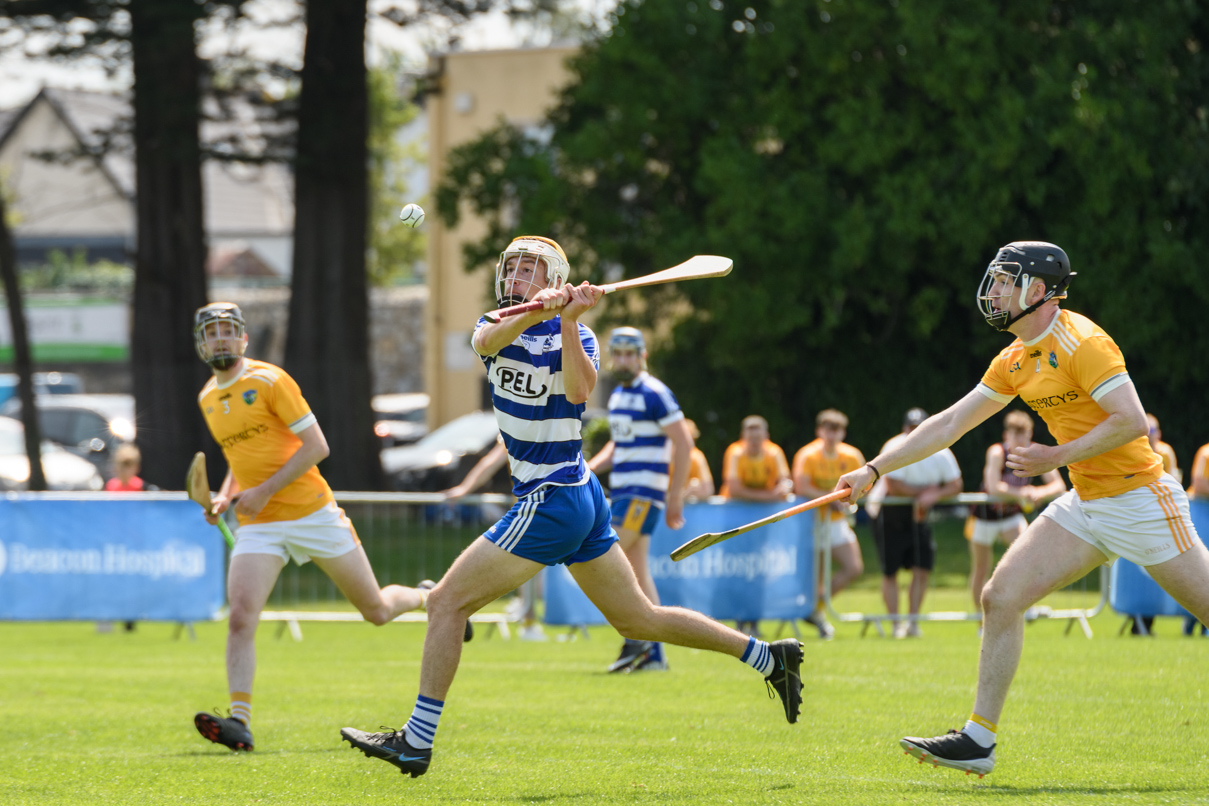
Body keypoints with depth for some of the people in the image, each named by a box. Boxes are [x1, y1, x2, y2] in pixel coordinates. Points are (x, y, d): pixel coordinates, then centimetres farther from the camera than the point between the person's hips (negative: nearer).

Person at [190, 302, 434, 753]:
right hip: (258, 527, 4)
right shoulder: (208, 399, 10)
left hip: (312, 513, -4)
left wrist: (265, 490, -18)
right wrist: (225, 497, 6)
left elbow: (316, 446, -12)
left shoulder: (269, 381, -9)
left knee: (377, 610, 9)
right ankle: (239, 722, -25)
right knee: (241, 616, -20)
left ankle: (429, 599, 42)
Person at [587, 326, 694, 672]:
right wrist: (592, 466, 10)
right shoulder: (617, 396, 16)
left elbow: (683, 442, -13)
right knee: (638, 571, 7)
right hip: (623, 491, 9)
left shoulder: (654, 394, -11)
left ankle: (636, 638, -11)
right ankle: (654, 654, 8)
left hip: (644, 493, -9)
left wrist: (675, 496, -15)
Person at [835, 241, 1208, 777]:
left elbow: (1132, 421, -22)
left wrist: (1057, 457, -18)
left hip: (1139, 502, -8)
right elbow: (950, 423, 16)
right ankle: (979, 739, 2)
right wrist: (873, 470, 13)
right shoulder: (1016, 361, 11)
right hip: (1085, 506, 8)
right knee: (1000, 598, -1)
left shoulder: (1082, 343, -16)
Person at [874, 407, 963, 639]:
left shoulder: (941, 453, -6)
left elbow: (955, 485, -6)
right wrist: (925, 490, -21)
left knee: (923, 568, -4)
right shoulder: (895, 449, -20)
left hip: (917, 515, 4)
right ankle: (896, 625, 5)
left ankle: (912, 621, 5)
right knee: (890, 572, -2)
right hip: (889, 514, -4)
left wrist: (933, 496, -24)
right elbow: (893, 487, -28)